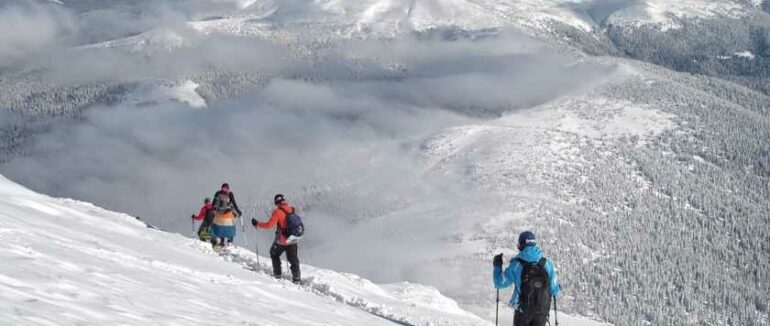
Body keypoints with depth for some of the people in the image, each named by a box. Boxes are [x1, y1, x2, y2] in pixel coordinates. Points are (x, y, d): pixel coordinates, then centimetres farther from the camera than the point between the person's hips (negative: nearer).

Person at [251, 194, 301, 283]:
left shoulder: (277, 212, -16)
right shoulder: (292, 210, 0)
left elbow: (269, 225, -21)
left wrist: (257, 224, -11)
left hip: (282, 240, -4)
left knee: (274, 254, 22)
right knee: (293, 258, 14)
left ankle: (277, 273, 23)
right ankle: (296, 277, 10)